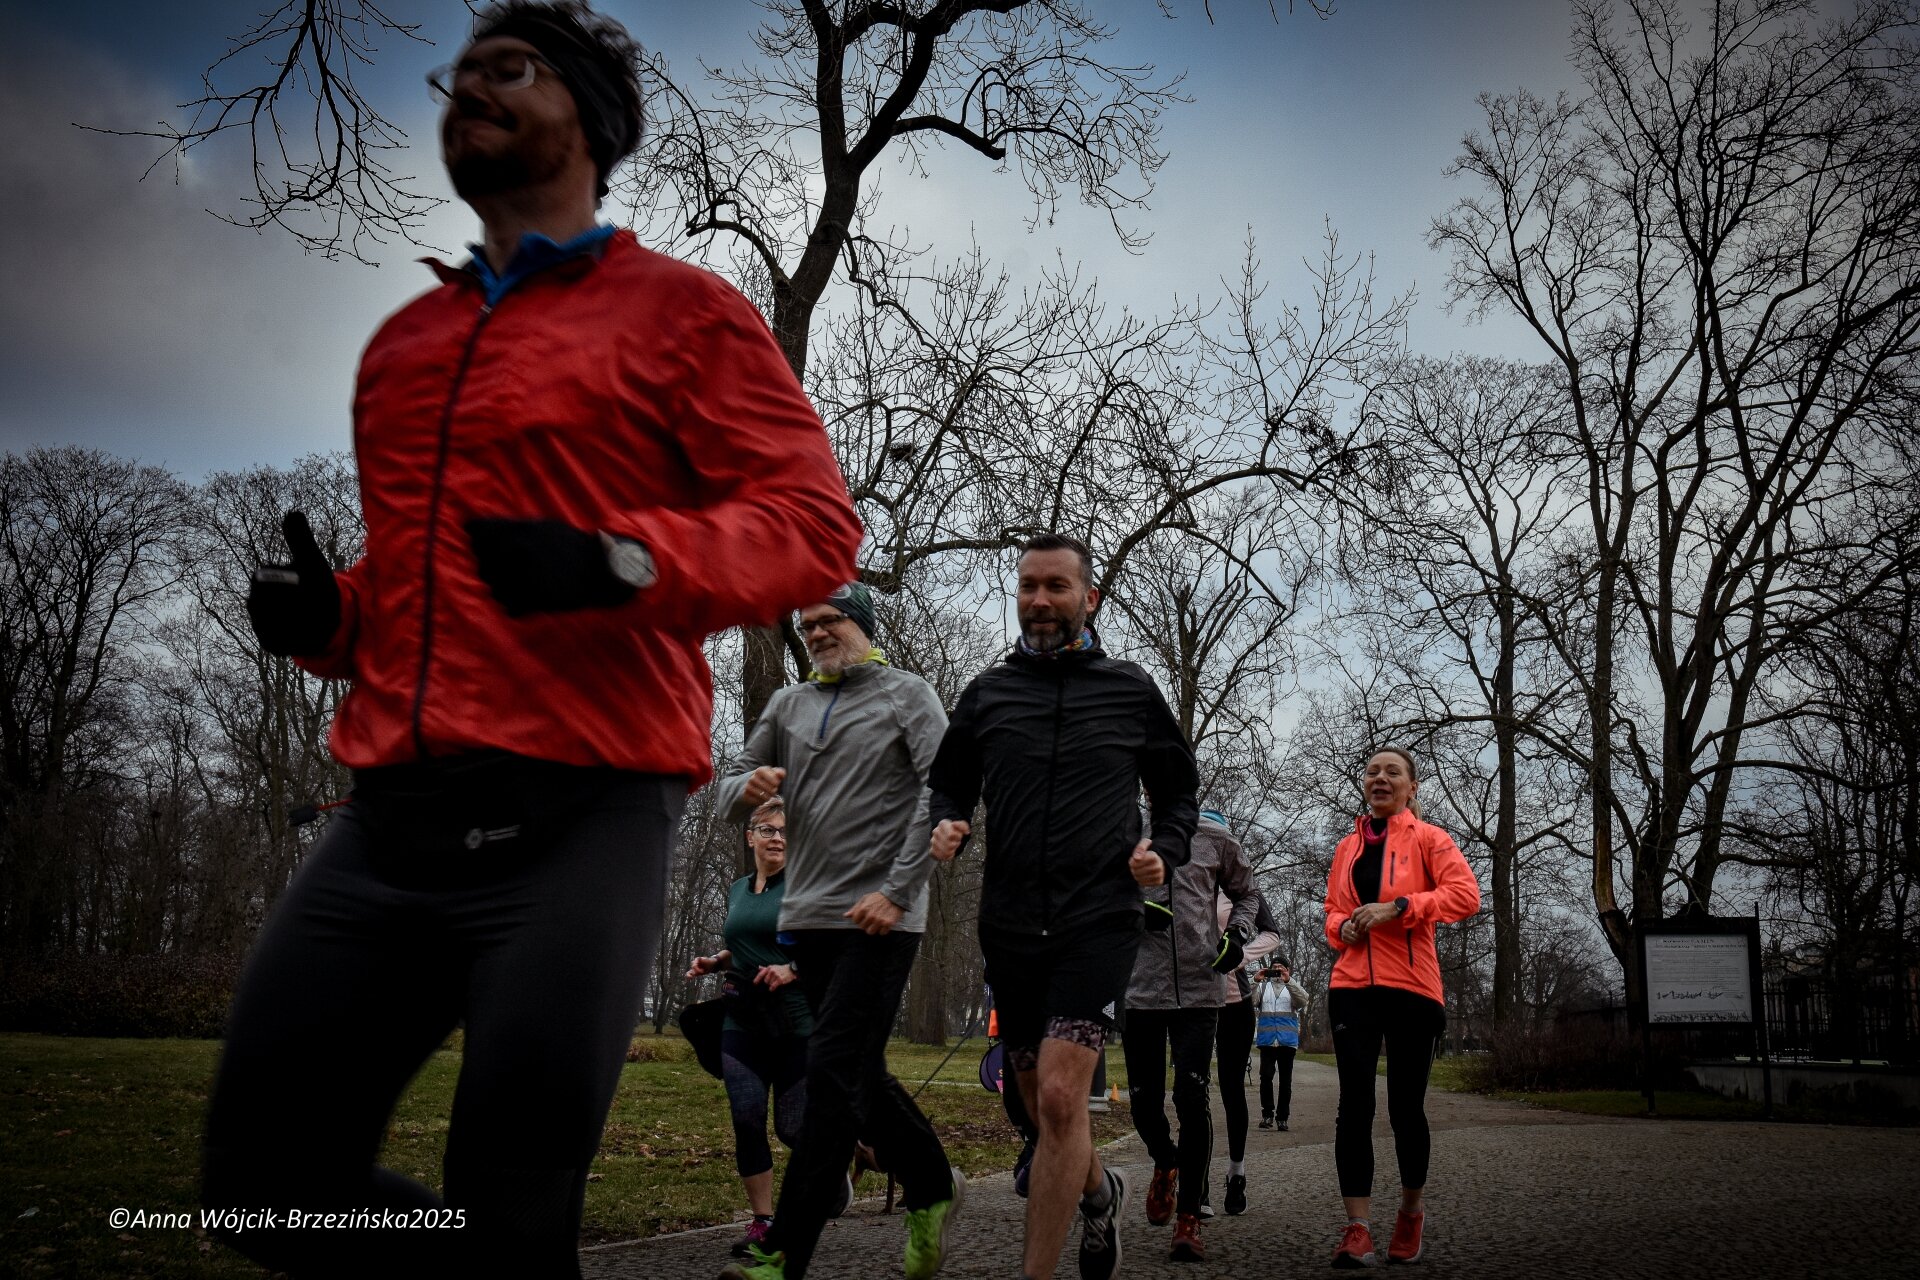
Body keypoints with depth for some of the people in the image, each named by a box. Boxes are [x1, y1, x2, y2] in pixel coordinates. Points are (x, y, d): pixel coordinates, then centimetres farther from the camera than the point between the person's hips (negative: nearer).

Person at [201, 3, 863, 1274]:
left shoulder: (680, 308, 5)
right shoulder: (403, 343, 24)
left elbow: (815, 523, -4)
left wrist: (627, 559, -21)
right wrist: (329, 614, 11)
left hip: (578, 818, -6)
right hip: (393, 814, 6)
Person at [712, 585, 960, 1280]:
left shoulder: (907, 695, 1)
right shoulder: (788, 705, 15)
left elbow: (941, 796, -10)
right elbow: (728, 796, 15)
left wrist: (896, 892, -18)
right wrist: (747, 785, -10)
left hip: (879, 918, -6)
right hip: (807, 914, 6)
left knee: (833, 1072, -10)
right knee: (860, 1073, 13)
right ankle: (934, 1187, 32)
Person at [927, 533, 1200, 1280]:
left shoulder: (1130, 690, 5)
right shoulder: (987, 692, 8)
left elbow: (1179, 794, 13)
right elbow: (948, 782, 18)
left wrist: (1164, 851, -6)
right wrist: (948, 824, -4)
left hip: (1100, 919, -3)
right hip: (1010, 923, 3)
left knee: (1060, 1096, -17)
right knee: (1043, 1103, 15)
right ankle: (1098, 1191, 45)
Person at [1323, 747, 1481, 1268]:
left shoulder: (1427, 838, 2)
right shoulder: (1348, 847, 15)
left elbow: (1466, 894, -11)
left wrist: (1396, 906, -18)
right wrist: (1341, 926, 0)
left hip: (1411, 986, -3)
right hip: (1352, 985, 3)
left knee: (1405, 1107, 4)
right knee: (1355, 1105, -4)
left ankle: (1411, 1211, 27)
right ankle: (1357, 1229, -2)